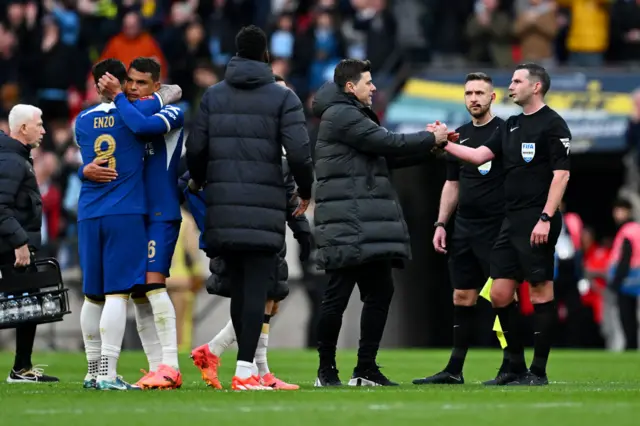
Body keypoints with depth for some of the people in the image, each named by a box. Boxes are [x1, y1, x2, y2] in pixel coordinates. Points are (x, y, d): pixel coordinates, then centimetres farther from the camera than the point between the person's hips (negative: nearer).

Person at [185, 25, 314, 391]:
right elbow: (299, 151, -9)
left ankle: (250, 361, 15)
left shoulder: (214, 95, 9)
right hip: (264, 205, -4)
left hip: (224, 204, 4)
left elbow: (196, 147, 6)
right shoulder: (282, 97, -1)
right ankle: (245, 369, -13)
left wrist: (199, 181, 27)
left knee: (239, 286, 12)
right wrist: (306, 190, 8)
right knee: (257, 288, -5)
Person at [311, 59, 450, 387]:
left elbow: (386, 155, 21)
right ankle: (326, 370, 2)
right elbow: (389, 143, -15)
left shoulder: (352, 116, 22)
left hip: (367, 223, 11)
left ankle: (366, 369, 14)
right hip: (348, 226, -11)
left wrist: (430, 144, 13)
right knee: (338, 294, -5)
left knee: (380, 291, 10)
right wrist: (431, 139, -3)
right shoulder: (340, 116, -10)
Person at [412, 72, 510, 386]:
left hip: (497, 229, -6)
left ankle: (511, 369, -2)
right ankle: (454, 370, 12)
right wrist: (441, 224, 14)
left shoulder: (505, 131, -4)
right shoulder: (460, 135, 14)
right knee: (462, 297, 8)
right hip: (464, 228, 6)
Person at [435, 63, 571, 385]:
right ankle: (516, 368, 14)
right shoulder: (512, 126, 18)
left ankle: (538, 371, -2)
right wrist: (445, 144, 5)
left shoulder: (552, 125, -6)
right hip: (511, 222, 8)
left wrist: (546, 218, -18)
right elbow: (480, 155, 16)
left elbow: (561, 174, -12)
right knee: (500, 294, 6)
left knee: (540, 292, -5)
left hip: (537, 222, -8)